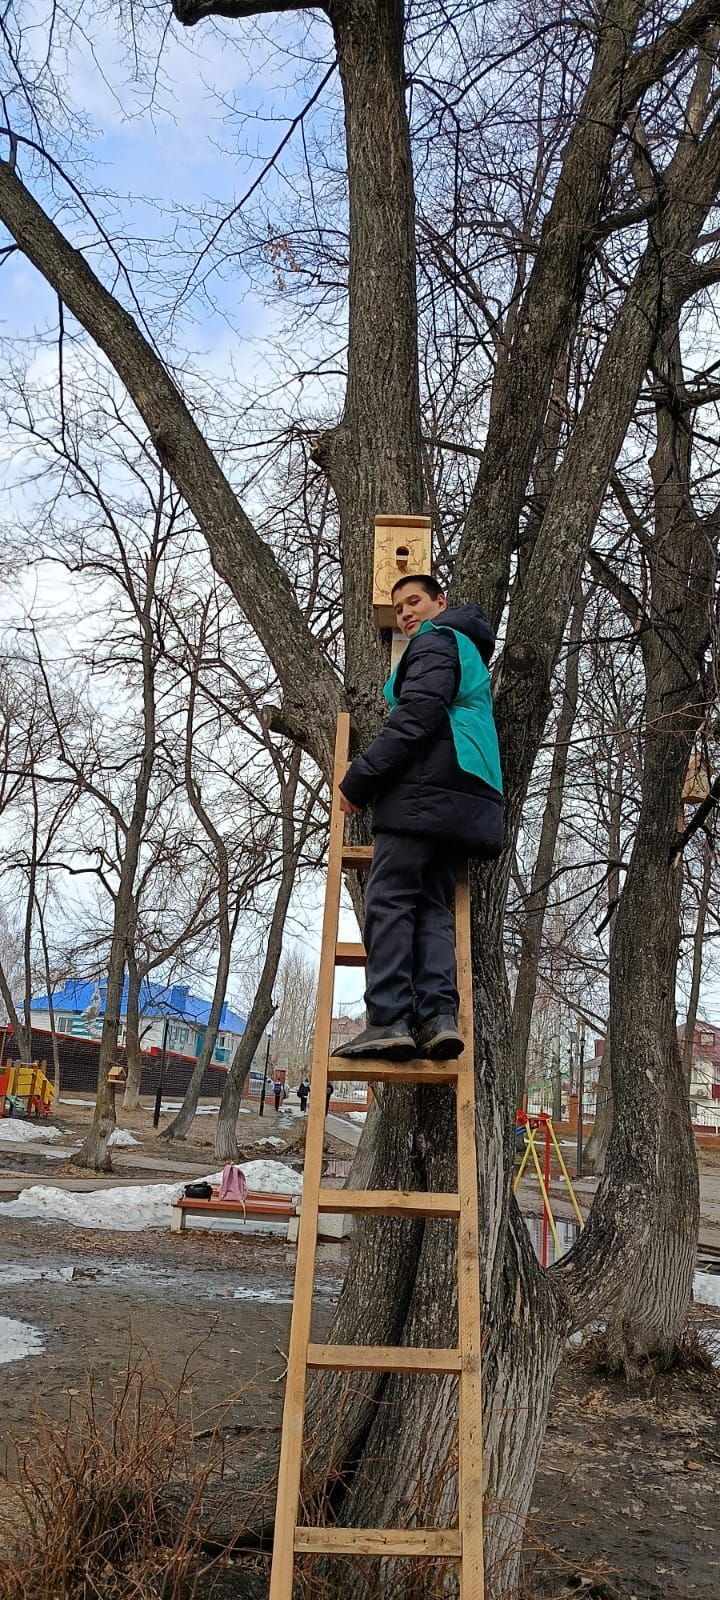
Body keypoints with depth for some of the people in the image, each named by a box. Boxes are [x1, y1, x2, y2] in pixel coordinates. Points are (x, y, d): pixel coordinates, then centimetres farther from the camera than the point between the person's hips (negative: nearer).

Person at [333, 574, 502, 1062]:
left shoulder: (436, 641, 1)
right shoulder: (470, 652, 32)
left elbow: (417, 716, -13)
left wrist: (360, 778, -14)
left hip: (425, 787, -10)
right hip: (461, 800, 10)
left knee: (389, 899, -13)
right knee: (434, 905, 2)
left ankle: (389, 1020, -20)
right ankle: (439, 1016, -11)